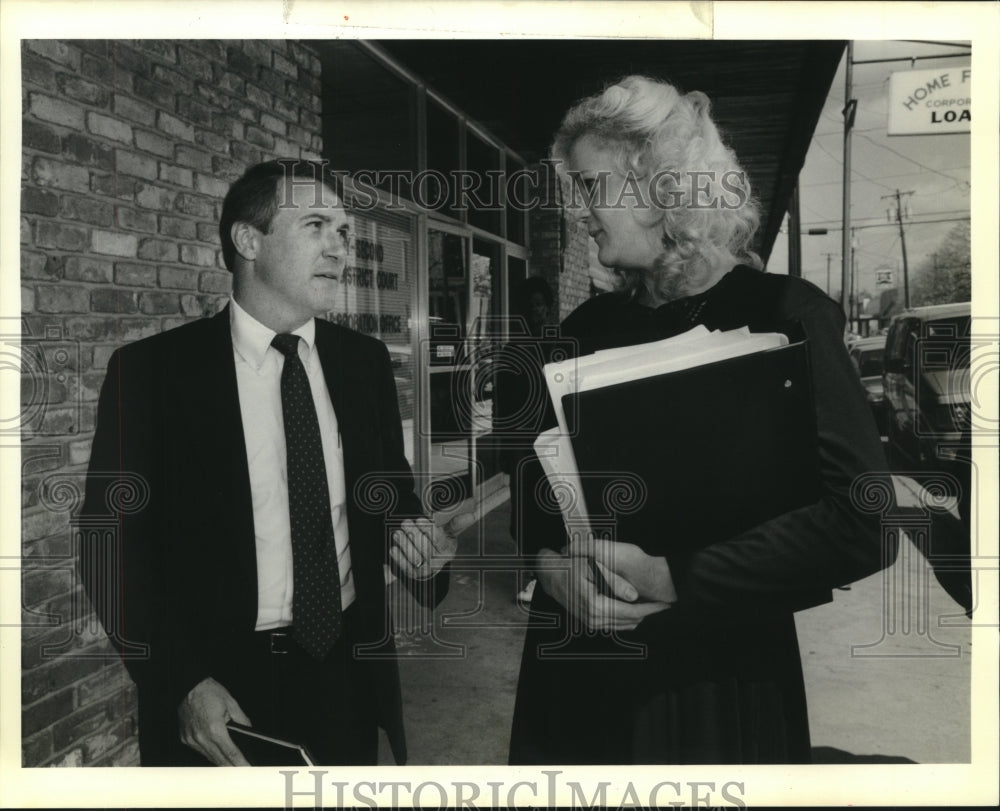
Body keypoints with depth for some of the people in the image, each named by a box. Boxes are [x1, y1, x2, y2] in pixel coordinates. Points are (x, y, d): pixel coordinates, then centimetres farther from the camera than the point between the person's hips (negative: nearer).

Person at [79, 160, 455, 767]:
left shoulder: (366, 361, 0)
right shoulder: (152, 369, -11)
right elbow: (115, 545, -8)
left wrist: (418, 544, -10)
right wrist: (183, 683, -14)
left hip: (353, 674, 4)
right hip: (219, 695, -3)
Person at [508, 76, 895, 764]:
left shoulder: (781, 315, -10)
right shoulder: (590, 325, 4)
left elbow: (864, 523, -17)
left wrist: (674, 580, -18)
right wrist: (551, 561, -10)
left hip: (718, 680, -4)